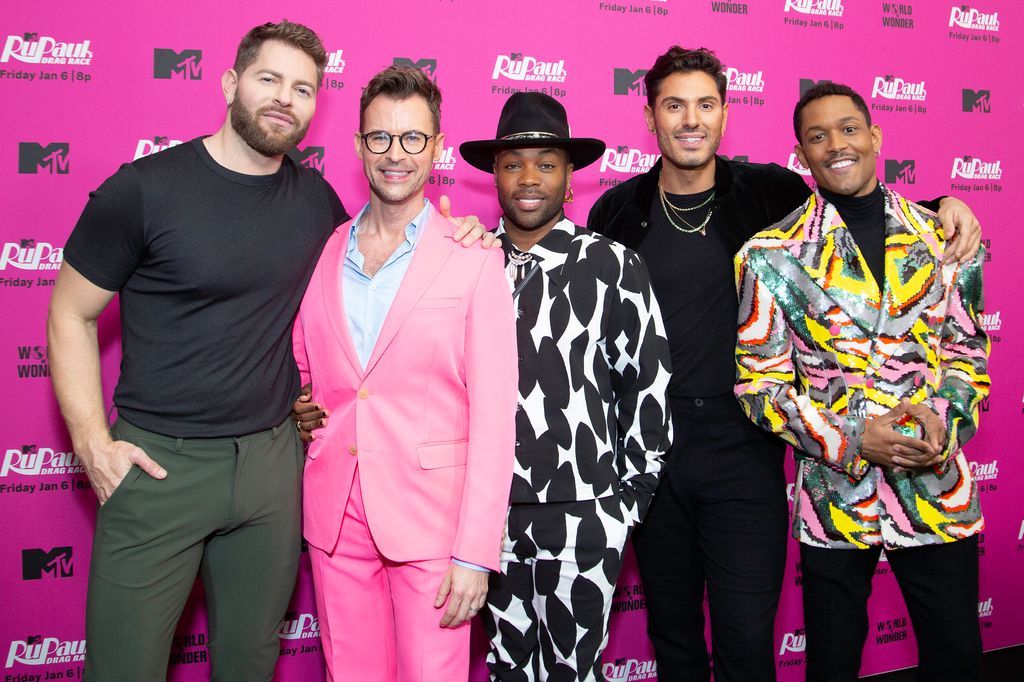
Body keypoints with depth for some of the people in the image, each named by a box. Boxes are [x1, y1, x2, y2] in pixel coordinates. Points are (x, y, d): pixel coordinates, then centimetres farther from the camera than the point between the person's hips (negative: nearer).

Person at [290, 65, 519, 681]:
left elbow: (494, 416, -10)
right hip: (335, 515, 4)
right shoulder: (322, 253, 6)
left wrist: (476, 553, -13)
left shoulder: (473, 259, -7)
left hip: (429, 516, -3)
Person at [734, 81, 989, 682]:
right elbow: (759, 380, -5)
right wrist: (849, 439, -16)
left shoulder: (943, 240, 4)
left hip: (939, 490, 2)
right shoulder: (771, 256, -5)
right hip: (836, 493, -2)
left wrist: (946, 417, -10)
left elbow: (969, 350, 9)